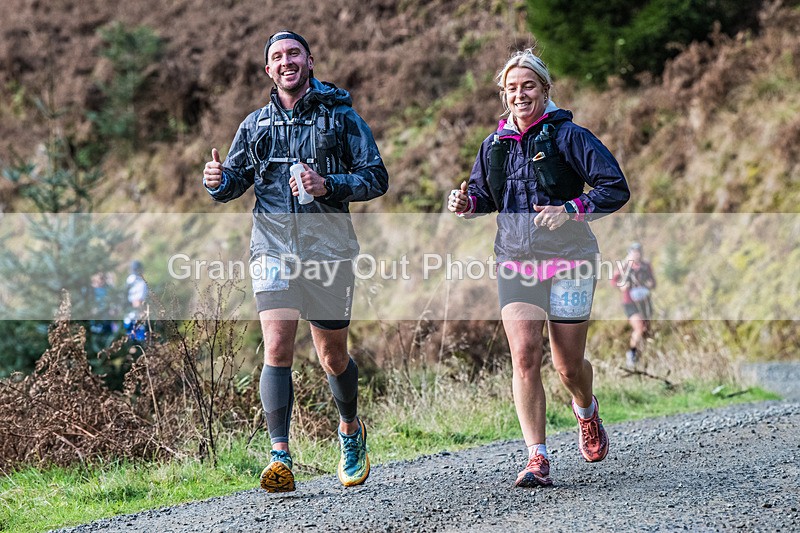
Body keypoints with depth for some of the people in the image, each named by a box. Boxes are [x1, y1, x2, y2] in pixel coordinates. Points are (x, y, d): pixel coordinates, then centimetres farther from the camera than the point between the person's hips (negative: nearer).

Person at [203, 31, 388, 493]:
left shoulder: (341, 117, 5)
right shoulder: (256, 125, 13)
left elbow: (376, 178, 1)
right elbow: (236, 180, 18)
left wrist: (328, 185, -16)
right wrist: (218, 181, -7)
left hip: (328, 250, -1)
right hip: (274, 249, 1)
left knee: (333, 356, 10)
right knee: (277, 350, -15)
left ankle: (351, 430, 38)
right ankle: (280, 457, -17)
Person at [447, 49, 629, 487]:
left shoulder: (568, 136, -5)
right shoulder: (494, 145, 10)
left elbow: (617, 188, -8)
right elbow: (483, 196, 24)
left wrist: (570, 209, -21)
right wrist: (466, 203, 1)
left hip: (568, 259, -3)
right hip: (515, 261, 3)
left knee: (568, 364, 5)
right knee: (524, 355, -14)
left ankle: (586, 412, 41)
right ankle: (537, 459, -12)